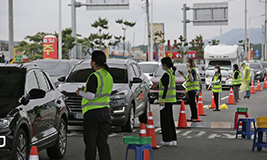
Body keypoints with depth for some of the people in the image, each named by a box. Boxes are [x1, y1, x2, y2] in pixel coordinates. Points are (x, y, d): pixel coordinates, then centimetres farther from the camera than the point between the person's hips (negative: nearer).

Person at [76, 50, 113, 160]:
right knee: (102, 142, 9)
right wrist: (86, 89, 20)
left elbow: (91, 96, -19)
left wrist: (80, 92, -1)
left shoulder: (94, 76, -14)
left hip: (92, 112, -8)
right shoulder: (108, 76, 12)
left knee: (90, 142, -2)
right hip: (105, 111, 8)